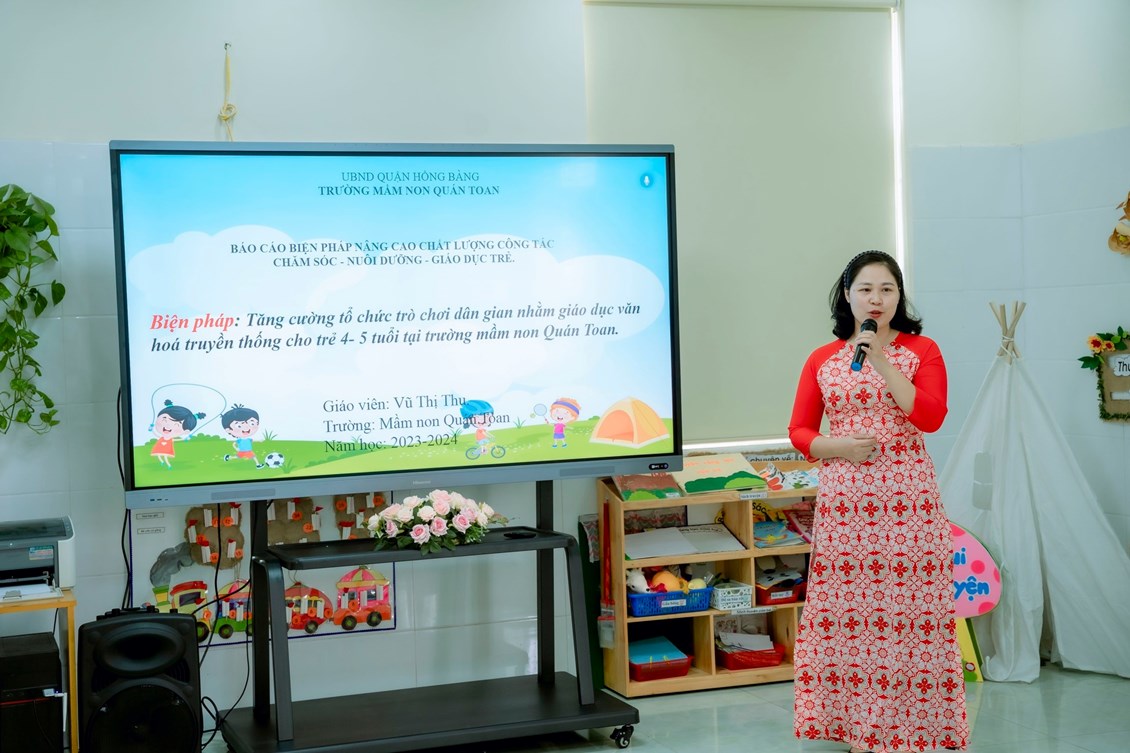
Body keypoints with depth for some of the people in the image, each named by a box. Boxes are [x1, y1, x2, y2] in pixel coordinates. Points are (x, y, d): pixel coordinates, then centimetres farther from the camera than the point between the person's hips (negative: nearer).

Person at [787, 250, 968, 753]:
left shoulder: (921, 350, 4)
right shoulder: (822, 360, 9)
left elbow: (931, 417, -9)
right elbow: (799, 432, 11)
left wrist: (882, 361, -12)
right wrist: (838, 445, -8)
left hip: (908, 500, -2)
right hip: (844, 502, 2)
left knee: (909, 608, -4)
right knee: (847, 611, 1)